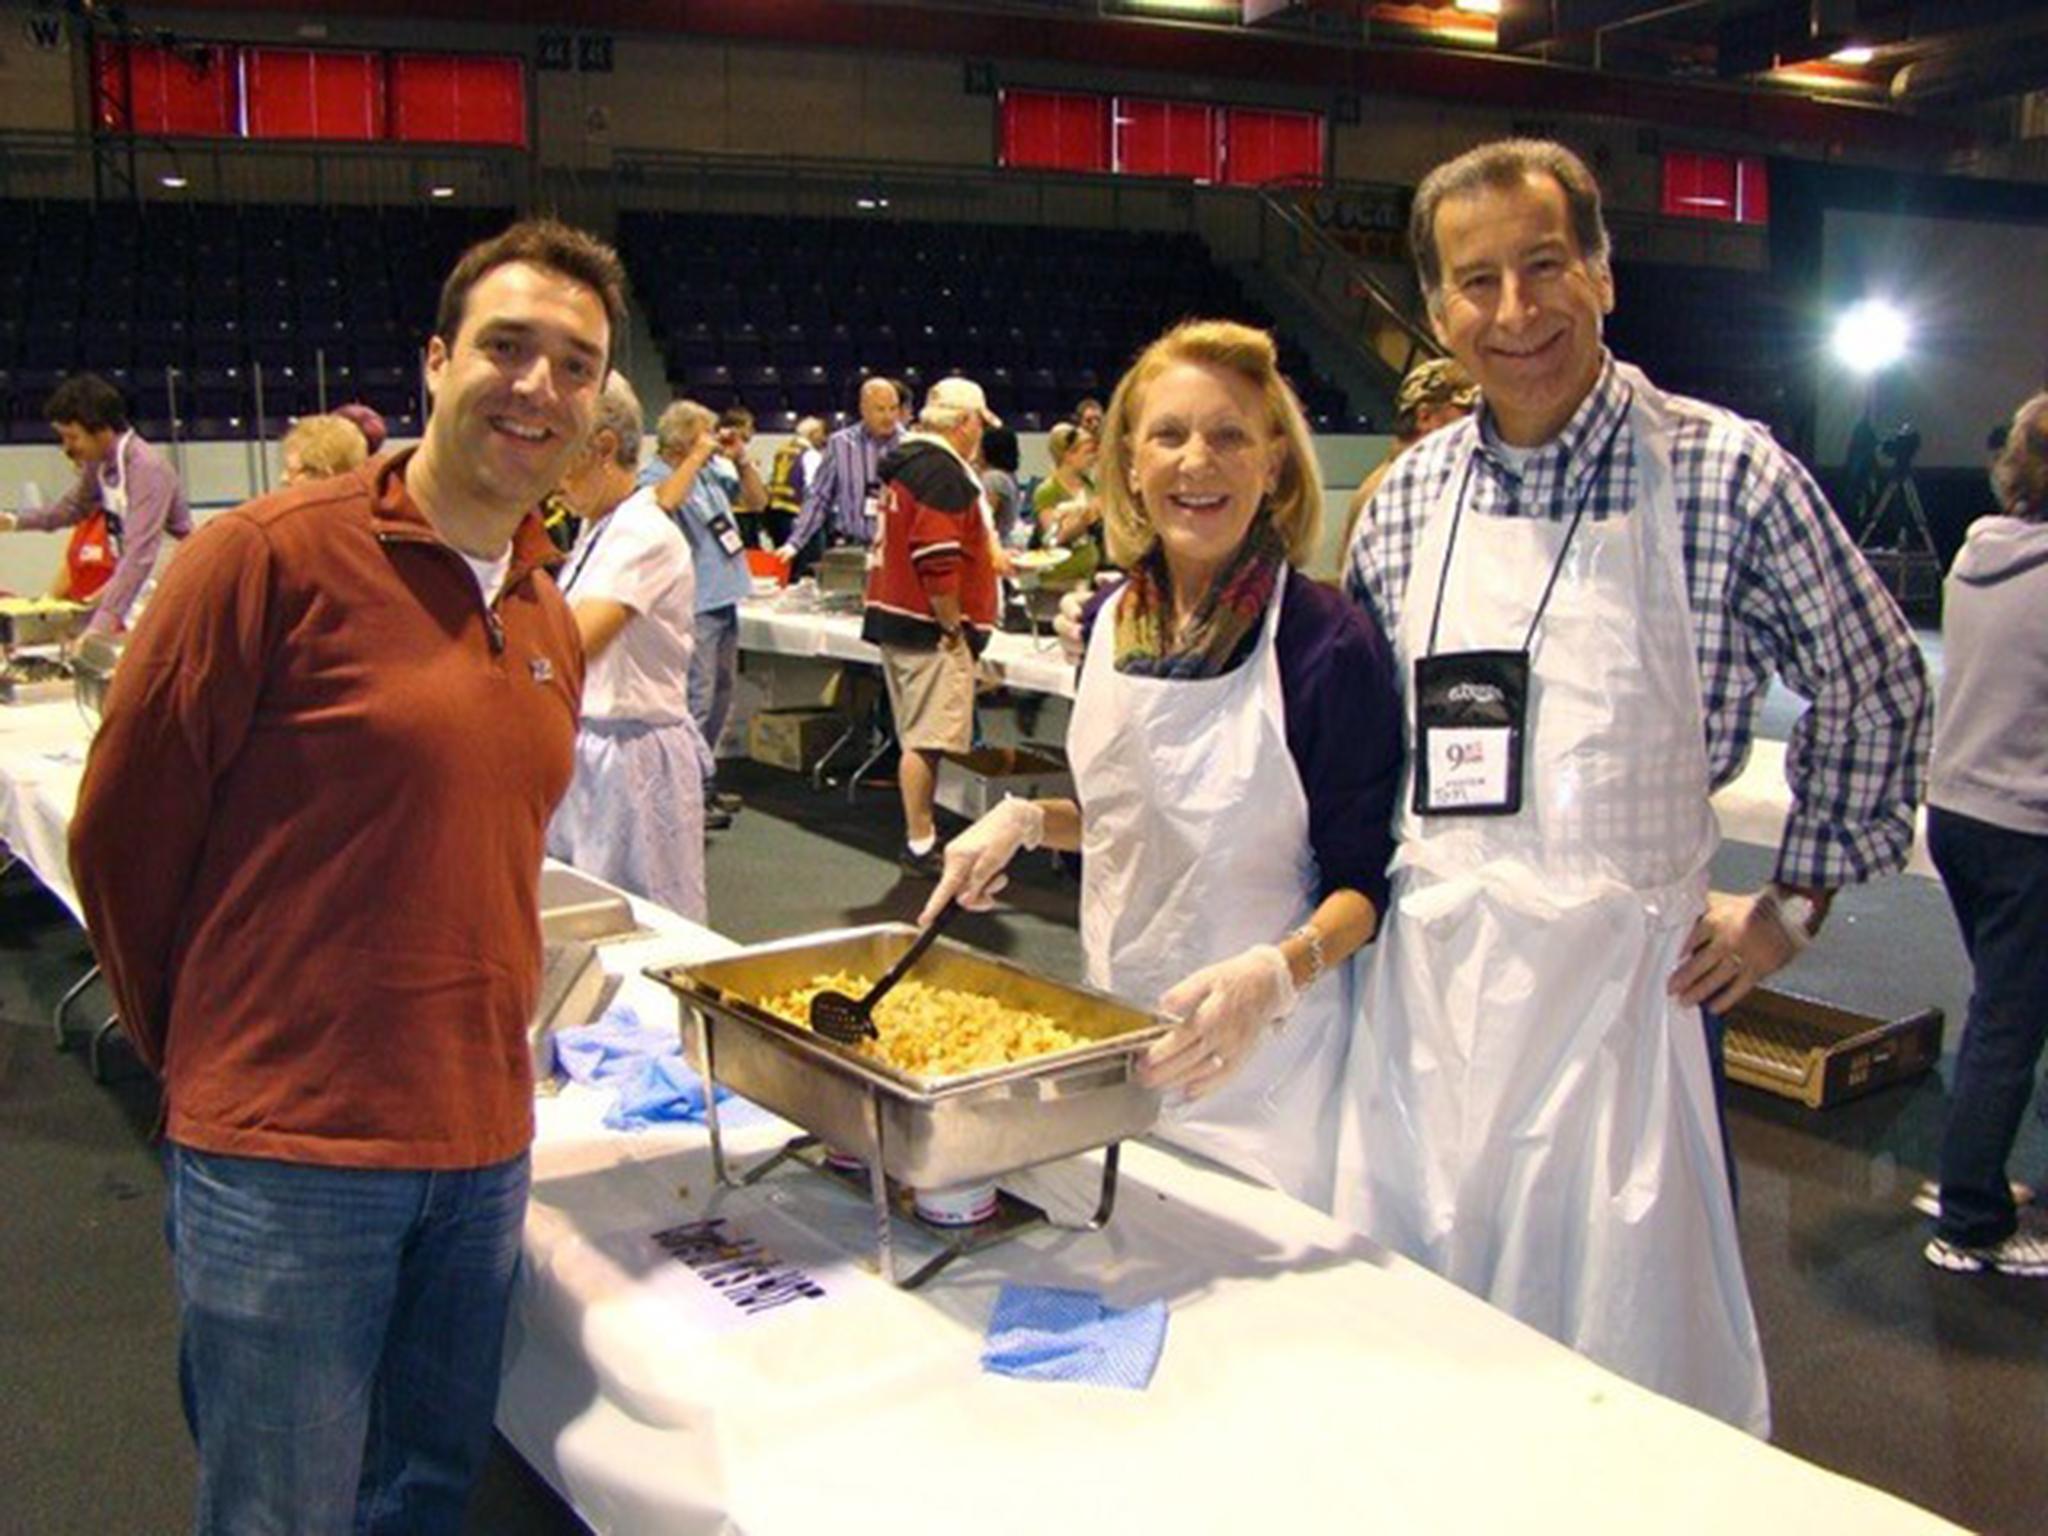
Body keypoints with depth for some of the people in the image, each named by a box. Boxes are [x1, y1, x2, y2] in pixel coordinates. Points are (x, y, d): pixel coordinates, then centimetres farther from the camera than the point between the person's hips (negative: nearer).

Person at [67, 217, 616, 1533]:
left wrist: (485, 1056, 12)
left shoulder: (552, 624, 9)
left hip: (483, 1148, 6)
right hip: (286, 1152, -6)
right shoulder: (276, 556, -12)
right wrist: (212, 1062, 3)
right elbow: (121, 835, -7)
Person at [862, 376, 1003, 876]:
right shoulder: (944, 471, -15)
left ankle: (921, 836, 23)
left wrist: (988, 556, 32)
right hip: (929, 626, -10)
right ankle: (920, 844, -1)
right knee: (927, 737, -6)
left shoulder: (905, 462, 17)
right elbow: (936, 558, -23)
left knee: (918, 736, 15)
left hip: (893, 616, 10)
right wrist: (954, 628, -17)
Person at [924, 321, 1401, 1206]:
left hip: (1261, 1058, -5)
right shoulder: (1115, 619, 1)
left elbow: (1361, 879, -14)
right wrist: (1026, 820, -2)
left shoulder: (1330, 644, -17)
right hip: (1116, 1025, 6)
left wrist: (1274, 975, -31)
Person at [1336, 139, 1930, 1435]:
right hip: (1430, 974, 4)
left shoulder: (1724, 473, -7)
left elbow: (1876, 687, 4)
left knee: (1633, 1336, 6)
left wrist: (1795, 903, 3)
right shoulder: (1410, 497, 5)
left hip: (1623, 968, -3)